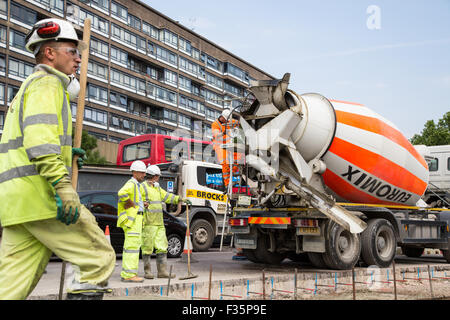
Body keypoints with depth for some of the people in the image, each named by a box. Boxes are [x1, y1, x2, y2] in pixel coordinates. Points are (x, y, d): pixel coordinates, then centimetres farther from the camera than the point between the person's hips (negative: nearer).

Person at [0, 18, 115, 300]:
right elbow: (39, 136, -19)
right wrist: (63, 184, -27)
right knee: (100, 258, -6)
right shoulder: (47, 83, -2)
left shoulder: (29, 86, 30)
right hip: (38, 193, -10)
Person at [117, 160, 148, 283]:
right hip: (132, 218, -11)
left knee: (131, 246, 13)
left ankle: (126, 274, 18)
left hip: (135, 219, 11)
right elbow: (122, 193, -33)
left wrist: (140, 204, 18)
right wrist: (132, 204, -21)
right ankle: (128, 275, -12)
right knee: (132, 245, -12)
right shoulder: (131, 183, -12)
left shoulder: (137, 185, 21)